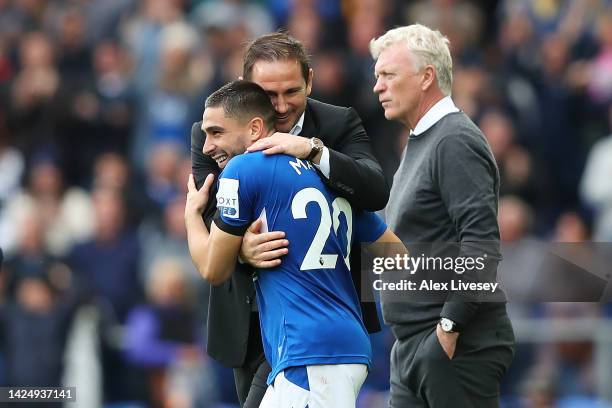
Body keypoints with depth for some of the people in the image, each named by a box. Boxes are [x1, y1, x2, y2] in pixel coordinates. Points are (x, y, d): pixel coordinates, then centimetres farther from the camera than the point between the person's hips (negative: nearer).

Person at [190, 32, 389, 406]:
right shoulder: (211, 135, -2)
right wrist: (240, 246, -33)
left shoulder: (340, 124, -5)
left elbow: (376, 192, -18)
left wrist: (313, 149, -32)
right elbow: (208, 216, -10)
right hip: (249, 316, 4)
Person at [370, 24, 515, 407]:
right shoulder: (421, 142, 20)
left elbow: (481, 246, -22)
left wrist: (450, 326, -21)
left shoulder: (456, 142, -13)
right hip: (413, 346, 10)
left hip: (456, 347, -10)